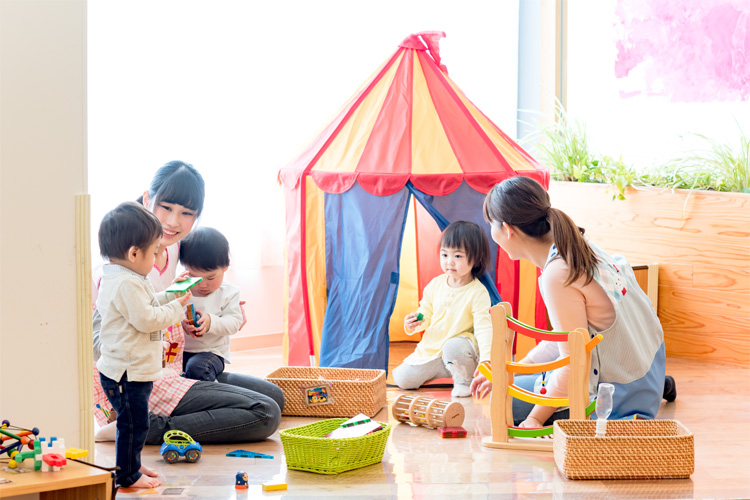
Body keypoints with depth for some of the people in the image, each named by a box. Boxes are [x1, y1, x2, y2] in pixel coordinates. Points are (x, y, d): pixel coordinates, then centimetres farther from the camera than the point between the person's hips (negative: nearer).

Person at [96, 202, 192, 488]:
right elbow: (146, 319, -24)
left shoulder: (115, 279, 13)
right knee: (133, 423, -1)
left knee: (133, 423, 20)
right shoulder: (127, 284, -22)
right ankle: (127, 475, 8)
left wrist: (170, 294, 17)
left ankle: (131, 466, 32)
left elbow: (146, 306, 23)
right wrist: (176, 307, -12)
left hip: (131, 370, 11)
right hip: (127, 372, -11)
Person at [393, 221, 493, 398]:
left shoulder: (478, 293, -16)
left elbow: (483, 328, -23)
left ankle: (464, 381, -10)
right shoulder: (435, 285, 0)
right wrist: (415, 323, -14)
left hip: (461, 345, -5)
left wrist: (486, 358, -37)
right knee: (402, 379, -4)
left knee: (453, 346, -39)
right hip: (430, 350, 5)